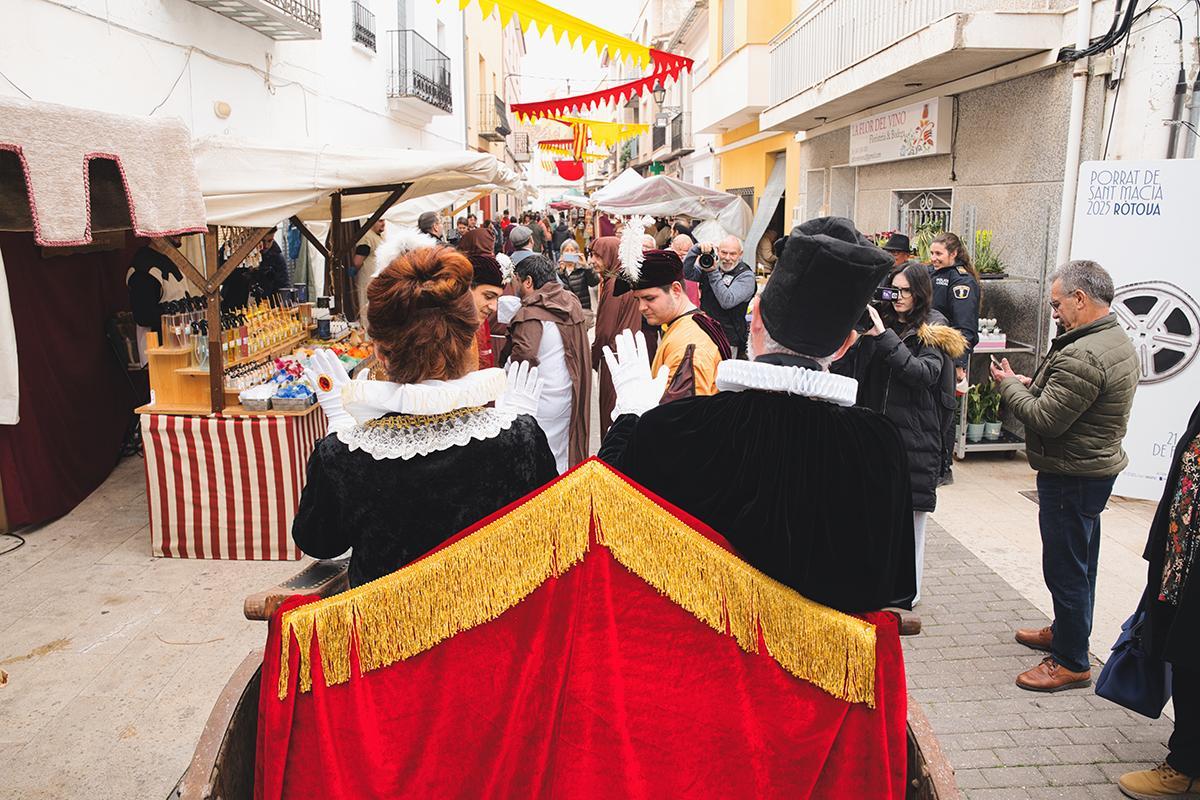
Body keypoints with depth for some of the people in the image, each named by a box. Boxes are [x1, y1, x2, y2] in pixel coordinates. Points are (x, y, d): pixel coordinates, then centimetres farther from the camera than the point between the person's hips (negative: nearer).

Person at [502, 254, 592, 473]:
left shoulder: (531, 313, -19)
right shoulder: (572, 302, 6)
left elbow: (522, 357, -30)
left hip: (542, 399, -8)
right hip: (570, 393, 8)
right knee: (562, 454, 21)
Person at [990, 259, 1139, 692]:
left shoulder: (1083, 356, -27)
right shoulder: (1119, 341, 8)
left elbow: (1045, 420, -25)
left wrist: (1008, 385, -11)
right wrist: (1035, 385, 3)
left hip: (1071, 475, -11)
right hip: (1097, 466, 11)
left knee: (1066, 567, 1)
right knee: (1079, 561, 22)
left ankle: (1071, 662, 13)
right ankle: (1064, 631, 39)